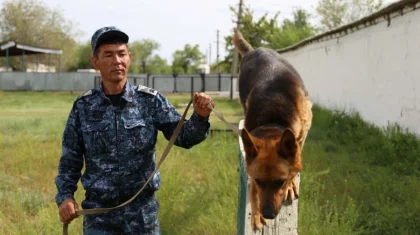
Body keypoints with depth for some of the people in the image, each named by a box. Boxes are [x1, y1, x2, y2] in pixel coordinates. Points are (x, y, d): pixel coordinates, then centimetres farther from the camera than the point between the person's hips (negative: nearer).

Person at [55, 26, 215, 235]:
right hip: (99, 211, 0)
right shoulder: (83, 107, -1)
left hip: (142, 210, 0)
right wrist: (65, 196, -8)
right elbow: (70, 159, 5)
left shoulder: (150, 101, -4)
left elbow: (182, 136, -11)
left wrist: (199, 117, -31)